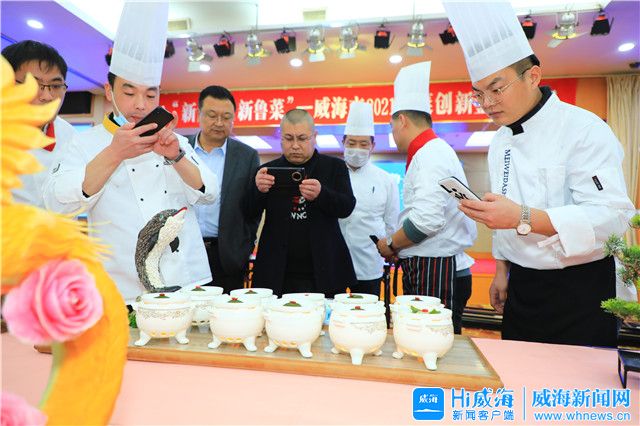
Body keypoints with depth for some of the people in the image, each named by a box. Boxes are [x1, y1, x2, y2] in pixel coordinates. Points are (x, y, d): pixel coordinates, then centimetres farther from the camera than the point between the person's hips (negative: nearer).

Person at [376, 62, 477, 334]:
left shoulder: (431, 155, -13)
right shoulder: (433, 152, 18)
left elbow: (427, 219, -23)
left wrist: (391, 245, -8)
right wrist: (397, 246, 12)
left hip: (436, 273, -9)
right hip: (431, 270, 9)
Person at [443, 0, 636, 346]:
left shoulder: (585, 130, -14)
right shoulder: (501, 141, 7)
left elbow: (612, 217, -24)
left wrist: (523, 218, -35)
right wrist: (502, 272, 14)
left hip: (578, 292, -6)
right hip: (521, 288, 7)